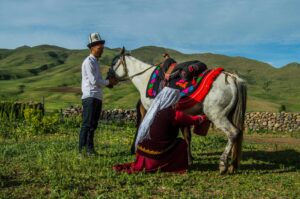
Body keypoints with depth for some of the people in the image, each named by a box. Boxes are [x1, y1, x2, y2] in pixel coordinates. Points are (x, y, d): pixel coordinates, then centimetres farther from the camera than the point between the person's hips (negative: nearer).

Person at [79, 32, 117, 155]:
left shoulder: (95, 62, 20)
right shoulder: (88, 62, -8)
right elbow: (94, 81, -16)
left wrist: (109, 83, 8)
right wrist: (108, 82, -5)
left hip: (97, 97, 9)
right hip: (90, 97, -9)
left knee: (93, 125, 10)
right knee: (87, 124, -10)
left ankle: (90, 148, 16)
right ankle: (83, 149, -8)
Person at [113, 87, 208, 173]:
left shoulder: (154, 110, 7)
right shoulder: (174, 115, -13)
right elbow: (192, 120, -1)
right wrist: (203, 117, 19)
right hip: (157, 152, -7)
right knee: (181, 143, 9)